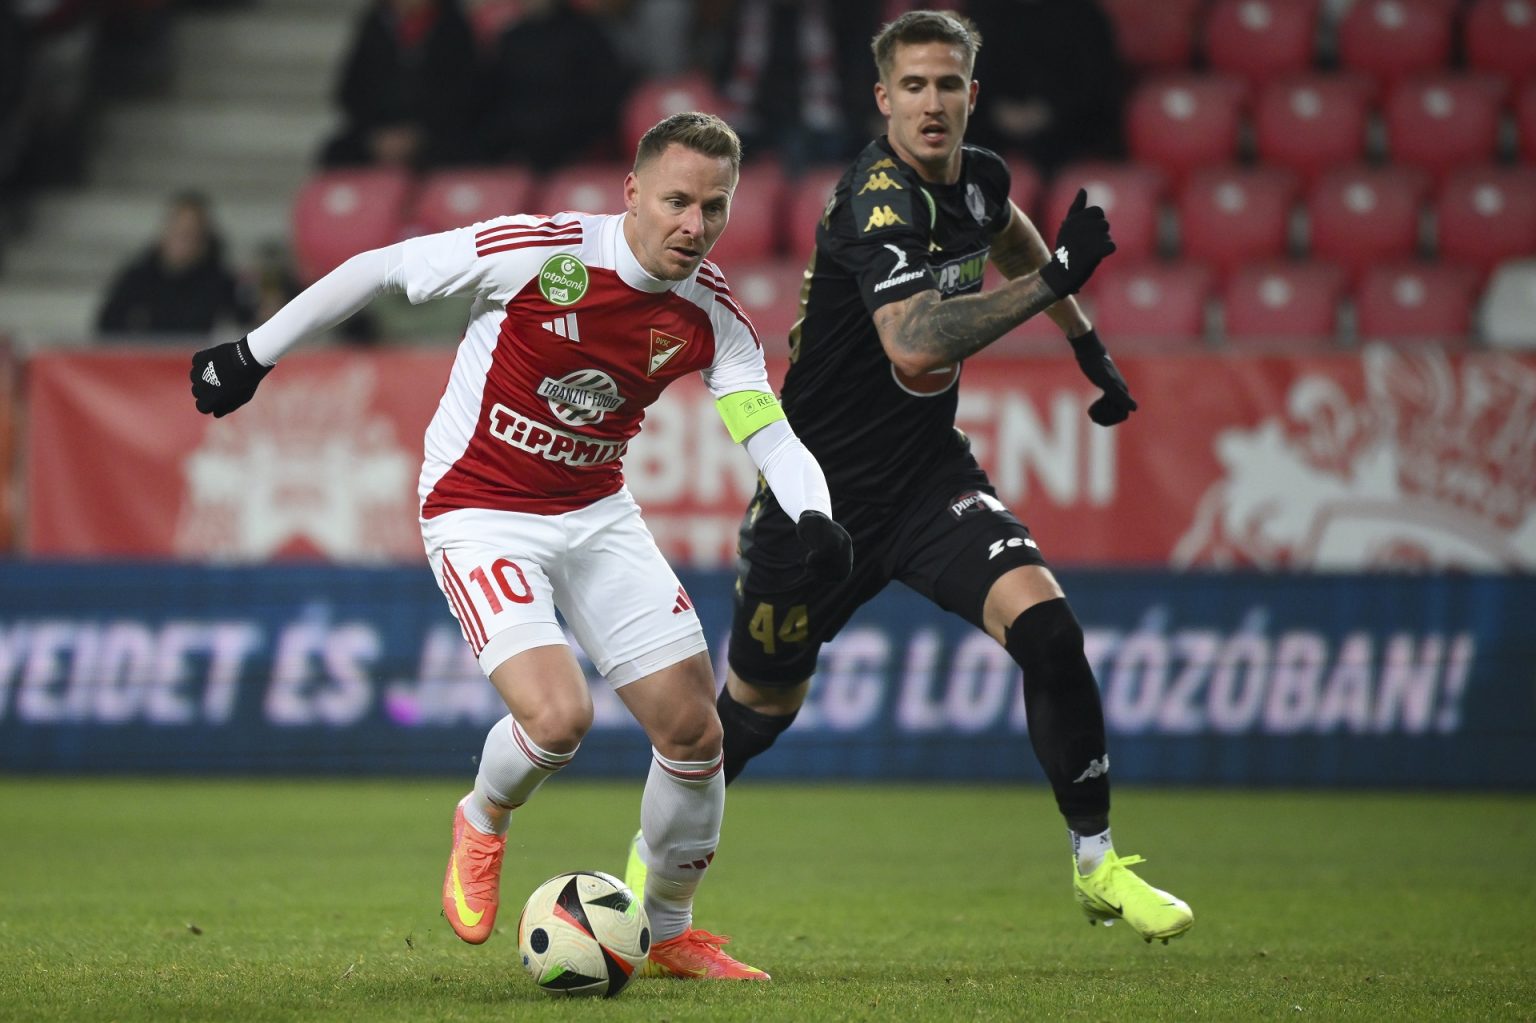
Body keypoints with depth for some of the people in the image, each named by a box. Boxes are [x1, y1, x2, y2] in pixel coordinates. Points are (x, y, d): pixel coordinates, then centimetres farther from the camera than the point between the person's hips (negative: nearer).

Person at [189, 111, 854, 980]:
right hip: (480, 512, -5)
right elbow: (379, 269, -11)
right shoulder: (538, 253, -23)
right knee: (559, 716, -25)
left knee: (695, 730, 1)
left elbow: (771, 433, -12)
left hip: (596, 513, 5)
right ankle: (483, 825, 11)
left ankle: (672, 931, 26)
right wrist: (256, 354, -5)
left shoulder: (713, 314, -8)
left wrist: (815, 516, -34)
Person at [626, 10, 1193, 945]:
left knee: (1045, 624, -20)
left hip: (929, 478, 5)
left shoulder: (978, 177, -1)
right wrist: (1052, 279, -40)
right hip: (821, 489, -5)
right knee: (761, 705, 12)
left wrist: (1087, 343, 26)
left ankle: (1098, 862, -8)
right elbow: (915, 345, -42)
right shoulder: (879, 203, -25)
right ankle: (655, 854, 41)